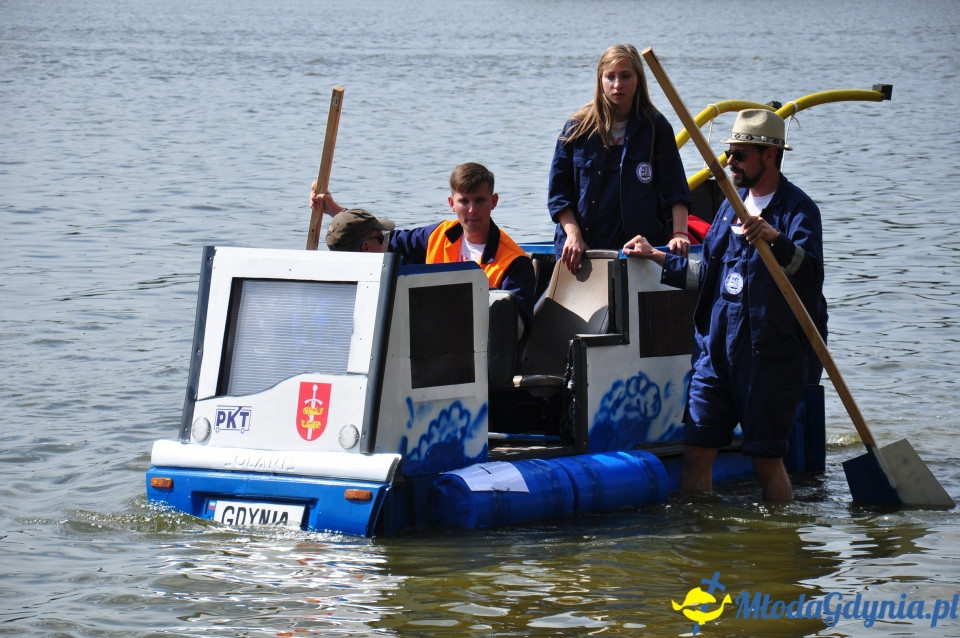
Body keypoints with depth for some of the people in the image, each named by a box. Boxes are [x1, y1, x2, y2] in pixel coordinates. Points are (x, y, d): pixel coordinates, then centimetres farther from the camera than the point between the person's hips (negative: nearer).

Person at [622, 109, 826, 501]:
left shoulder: (797, 209, -8)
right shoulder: (733, 205, 17)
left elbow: (810, 271, -27)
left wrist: (776, 239, -44)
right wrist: (656, 258, 23)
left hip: (770, 355, -7)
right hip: (715, 350, 7)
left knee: (766, 458, -2)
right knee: (697, 450, 2)